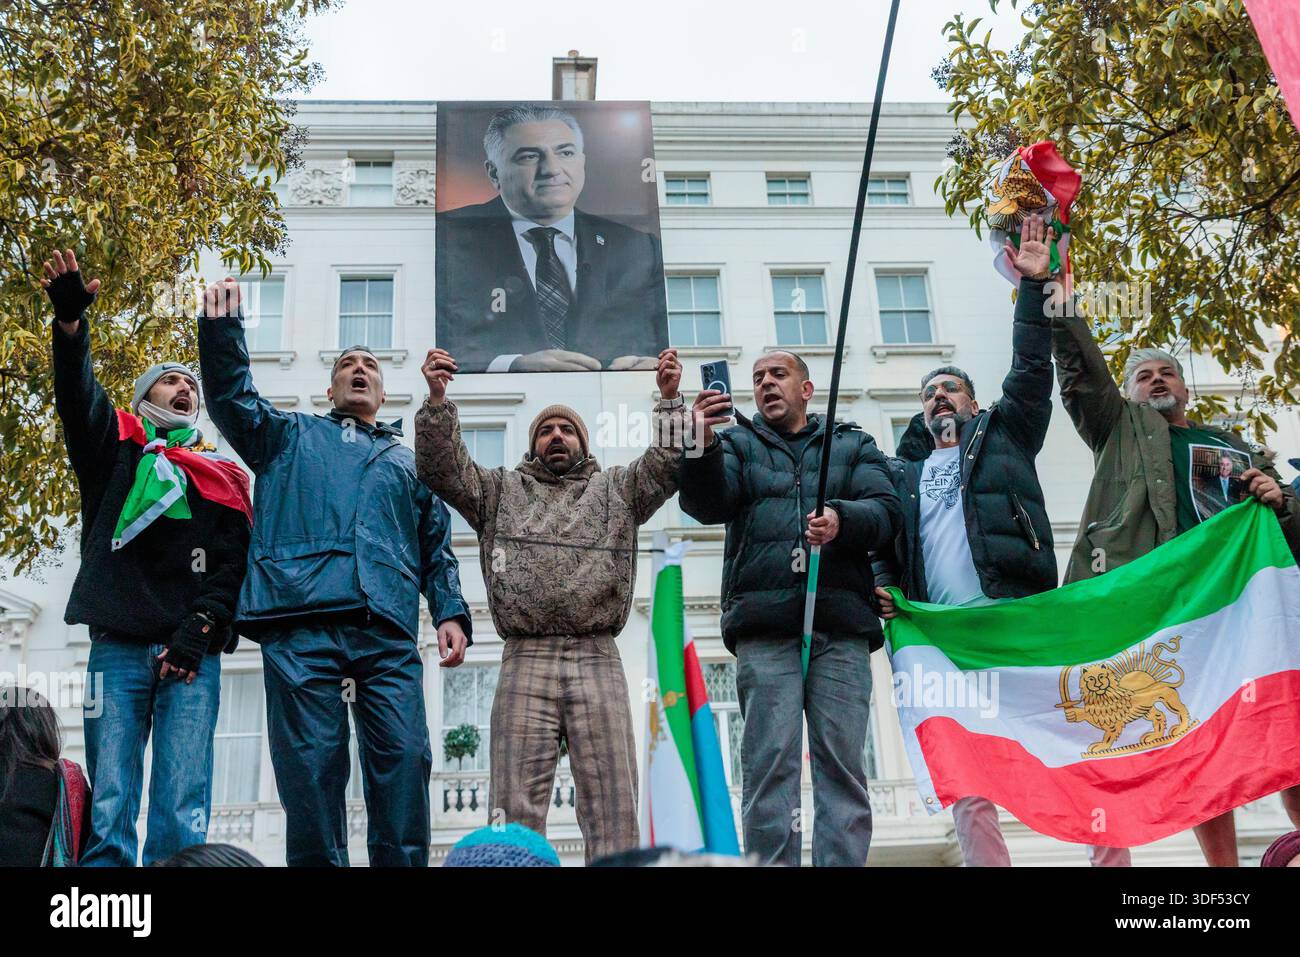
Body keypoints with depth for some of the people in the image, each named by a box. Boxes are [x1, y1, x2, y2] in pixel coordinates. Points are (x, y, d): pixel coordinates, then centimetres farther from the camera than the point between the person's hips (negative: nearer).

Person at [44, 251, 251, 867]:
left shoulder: (222, 479, 18)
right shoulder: (114, 450, 17)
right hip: (118, 648, 0)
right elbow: (77, 397, -1)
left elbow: (233, 563, 8)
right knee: (108, 809, -5)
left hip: (193, 655, 1)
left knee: (184, 812, -6)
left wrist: (198, 629, -7)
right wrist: (70, 320, -18)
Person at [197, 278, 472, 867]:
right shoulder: (290, 437, 26)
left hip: (388, 632, 1)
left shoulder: (410, 461, 29)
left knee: (403, 761, -10)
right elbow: (232, 399, 11)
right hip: (301, 626, -1)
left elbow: (438, 551, 23)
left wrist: (451, 613, 7)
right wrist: (221, 329, -5)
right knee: (310, 765, -6)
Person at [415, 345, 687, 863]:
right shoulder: (500, 490, 21)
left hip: (597, 661, 0)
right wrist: (437, 398, -1)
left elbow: (668, 463, 9)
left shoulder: (616, 489, 21)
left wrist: (669, 400, -2)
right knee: (516, 811, -3)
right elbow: (442, 466, 11)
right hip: (525, 663, 0)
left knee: (612, 810, -3)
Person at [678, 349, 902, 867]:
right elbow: (707, 505, 1)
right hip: (764, 623, -1)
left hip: (841, 621, 1)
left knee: (842, 760, -5)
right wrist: (703, 447, -19)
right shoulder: (739, 444, 21)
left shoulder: (853, 444, 23)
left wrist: (843, 520, -15)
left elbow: (887, 509, 7)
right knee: (770, 759, -7)